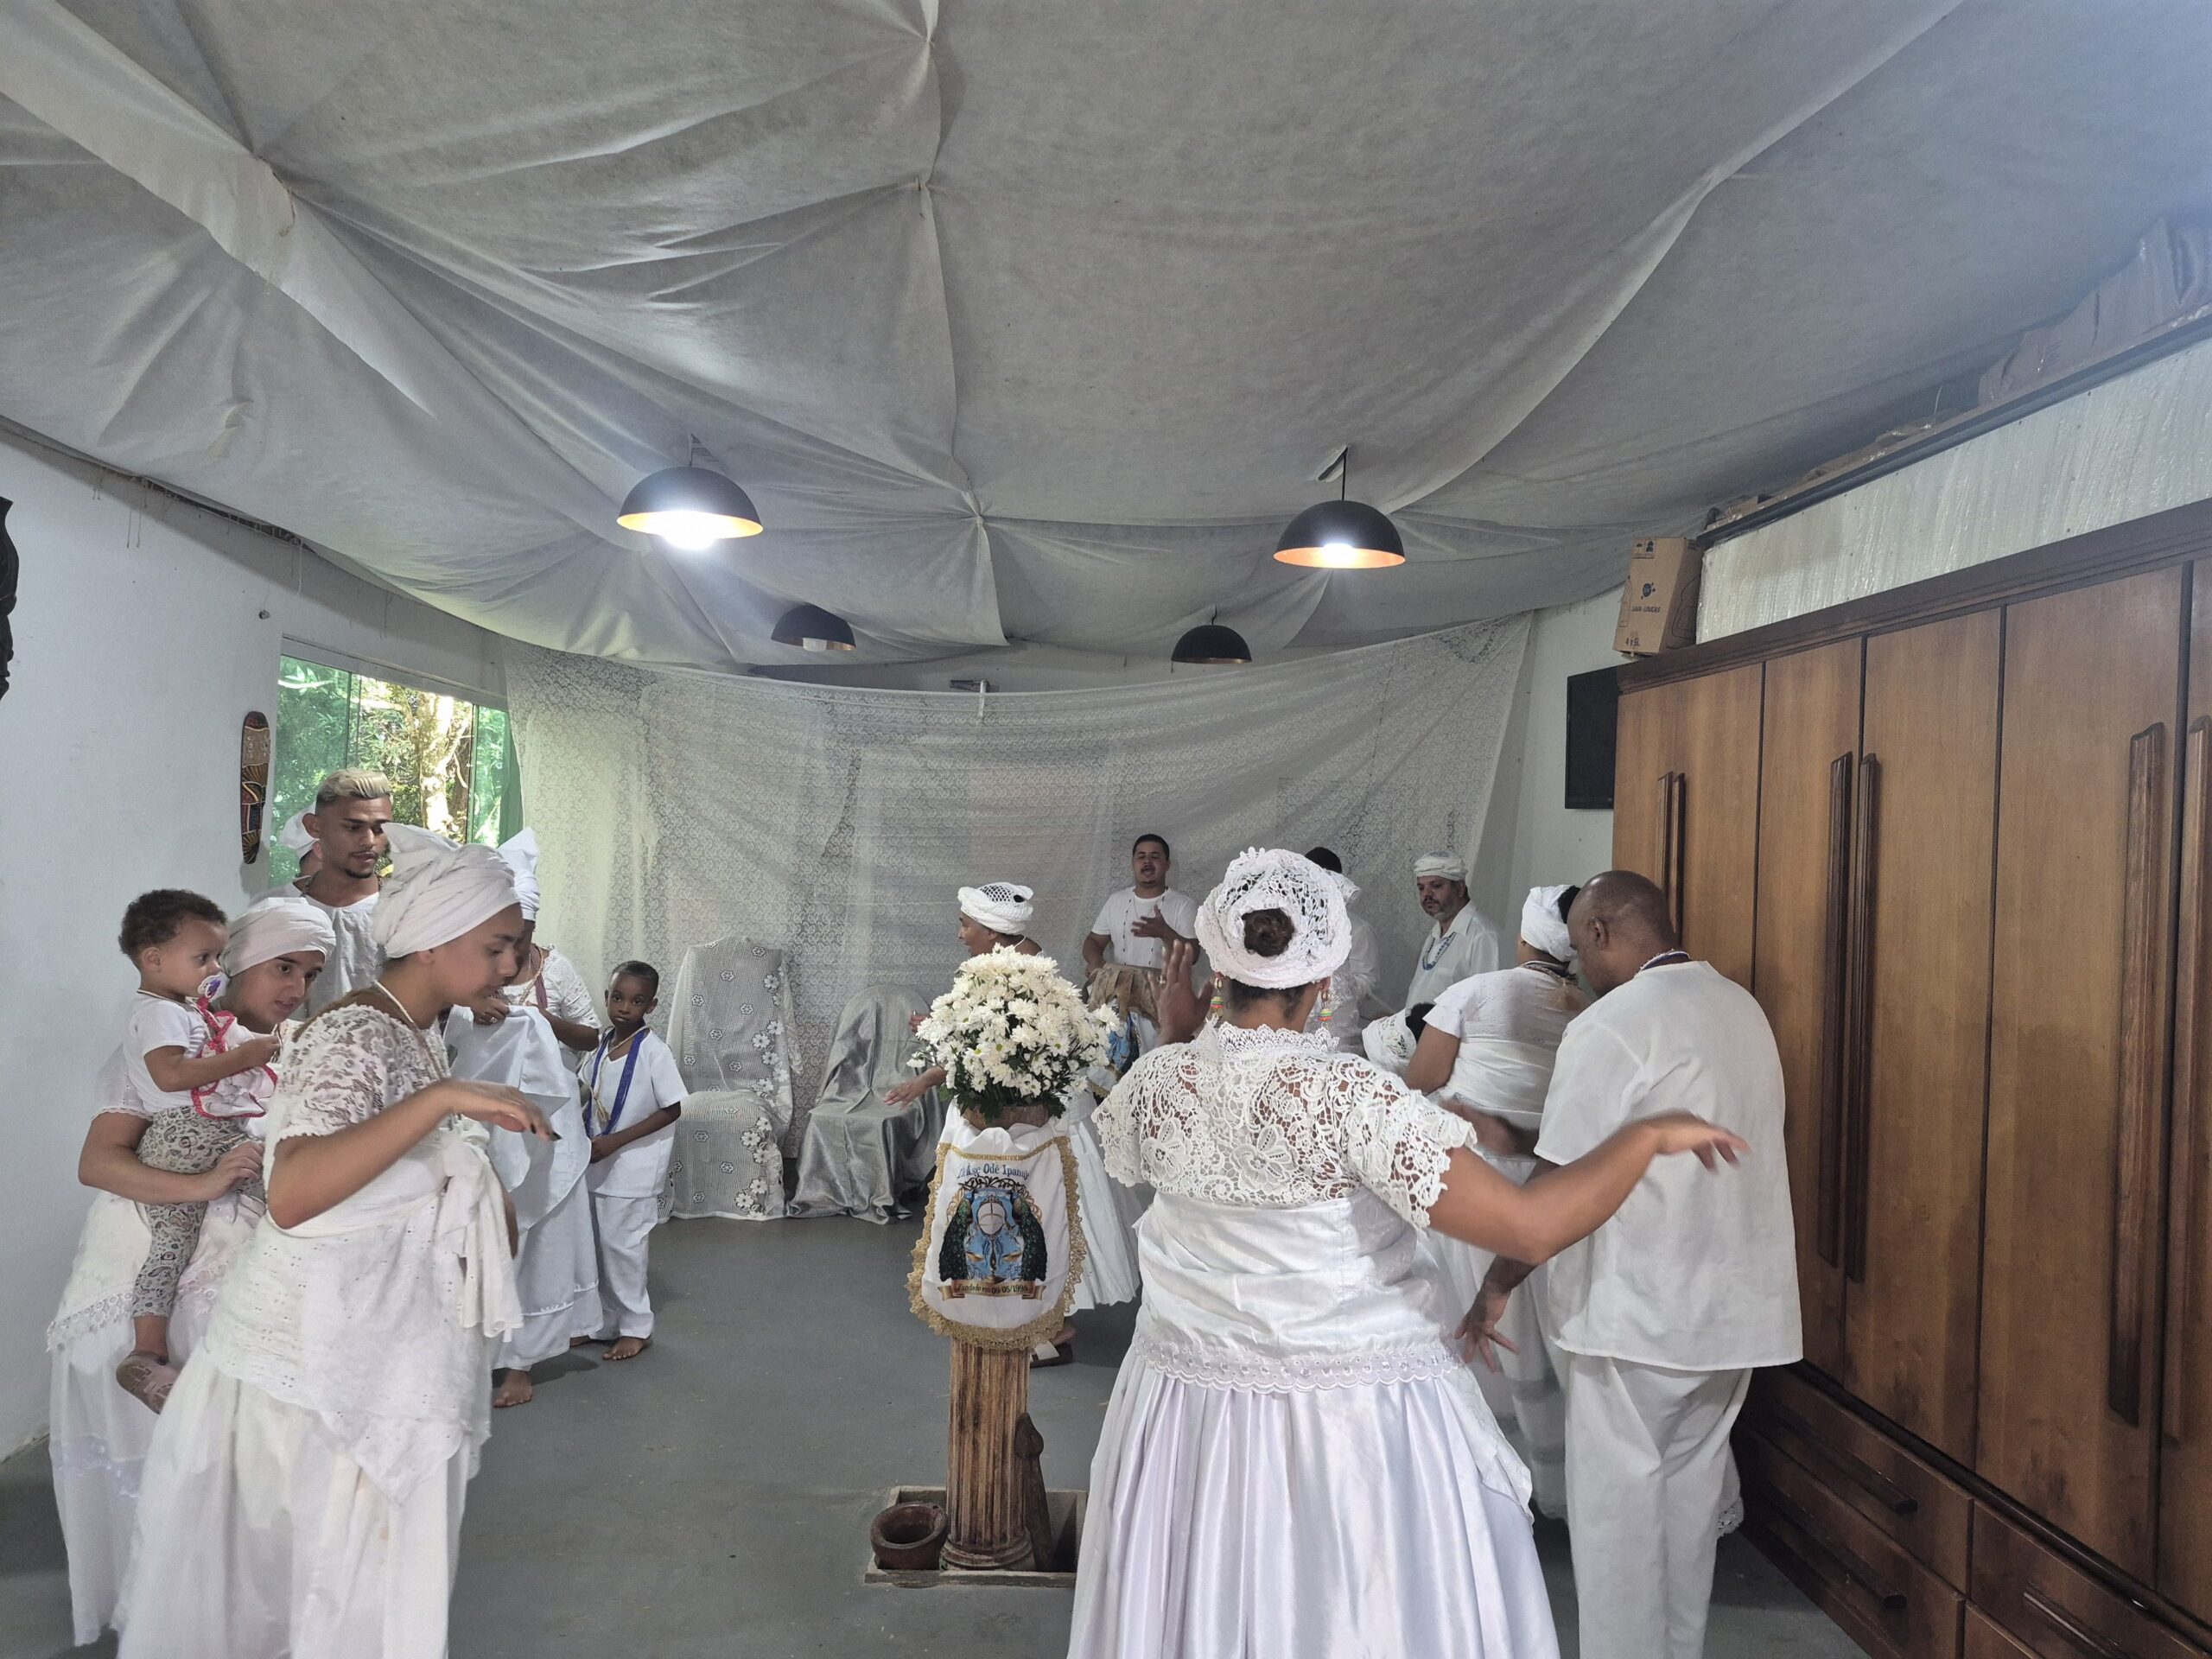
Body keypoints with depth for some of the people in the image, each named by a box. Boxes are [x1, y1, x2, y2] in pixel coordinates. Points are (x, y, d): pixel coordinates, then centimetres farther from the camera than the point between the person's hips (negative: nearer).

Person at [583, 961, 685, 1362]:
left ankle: (636, 1327, 15)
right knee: (597, 1245, 14)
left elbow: (673, 1110, -17)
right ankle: (604, 1322, 29)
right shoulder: (602, 1044, 2)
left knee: (622, 1245, -1)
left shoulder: (654, 1052, -17)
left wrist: (615, 1141, -20)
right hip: (598, 1164, 7)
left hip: (633, 1168, -6)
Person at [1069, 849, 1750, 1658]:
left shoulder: (1157, 1081, -9)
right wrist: (1651, 1134, -13)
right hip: (1355, 1422, -4)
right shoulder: (1351, 1096, -23)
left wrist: (1172, 1040, 19)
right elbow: (1532, 1226, -26)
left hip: (1191, 1403, 4)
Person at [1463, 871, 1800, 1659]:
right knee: (1690, 1490, 19)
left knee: (1618, 1506, 6)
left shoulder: (1612, 1025, -18)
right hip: (1736, 1306, 8)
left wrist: (1496, 1286, -7)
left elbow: (1558, 1190, -19)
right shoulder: (1743, 1007, 7)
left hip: (1639, 1313, -8)